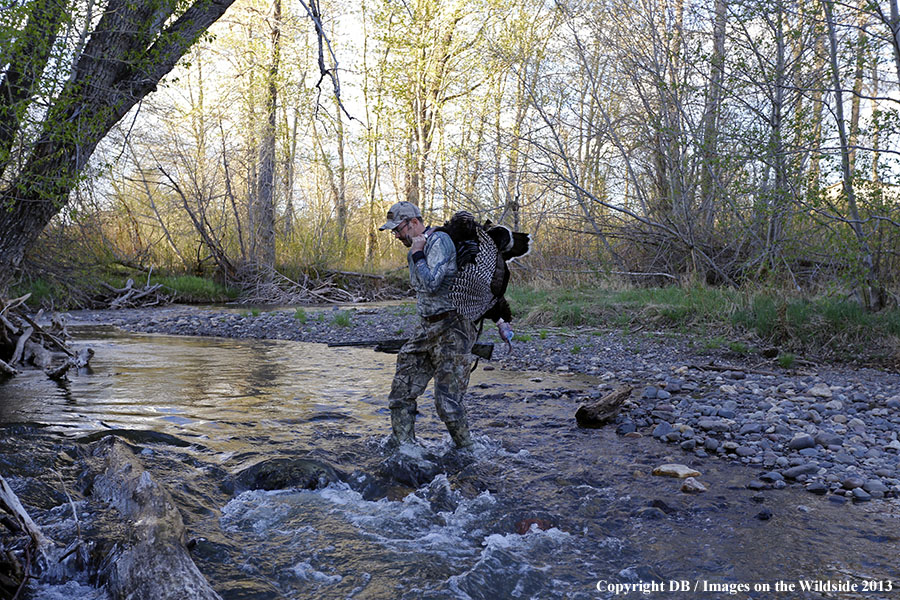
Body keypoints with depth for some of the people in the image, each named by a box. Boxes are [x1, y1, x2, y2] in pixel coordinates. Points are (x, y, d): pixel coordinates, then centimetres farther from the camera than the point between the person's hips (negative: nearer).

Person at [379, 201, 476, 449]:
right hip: (425, 327, 9)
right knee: (402, 390, 8)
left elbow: (431, 284, -22)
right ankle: (402, 446, 19)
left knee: (447, 400, -8)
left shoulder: (439, 240, -13)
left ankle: (467, 452, 10)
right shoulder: (416, 250, 15)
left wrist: (417, 254, -12)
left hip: (451, 330, -9)